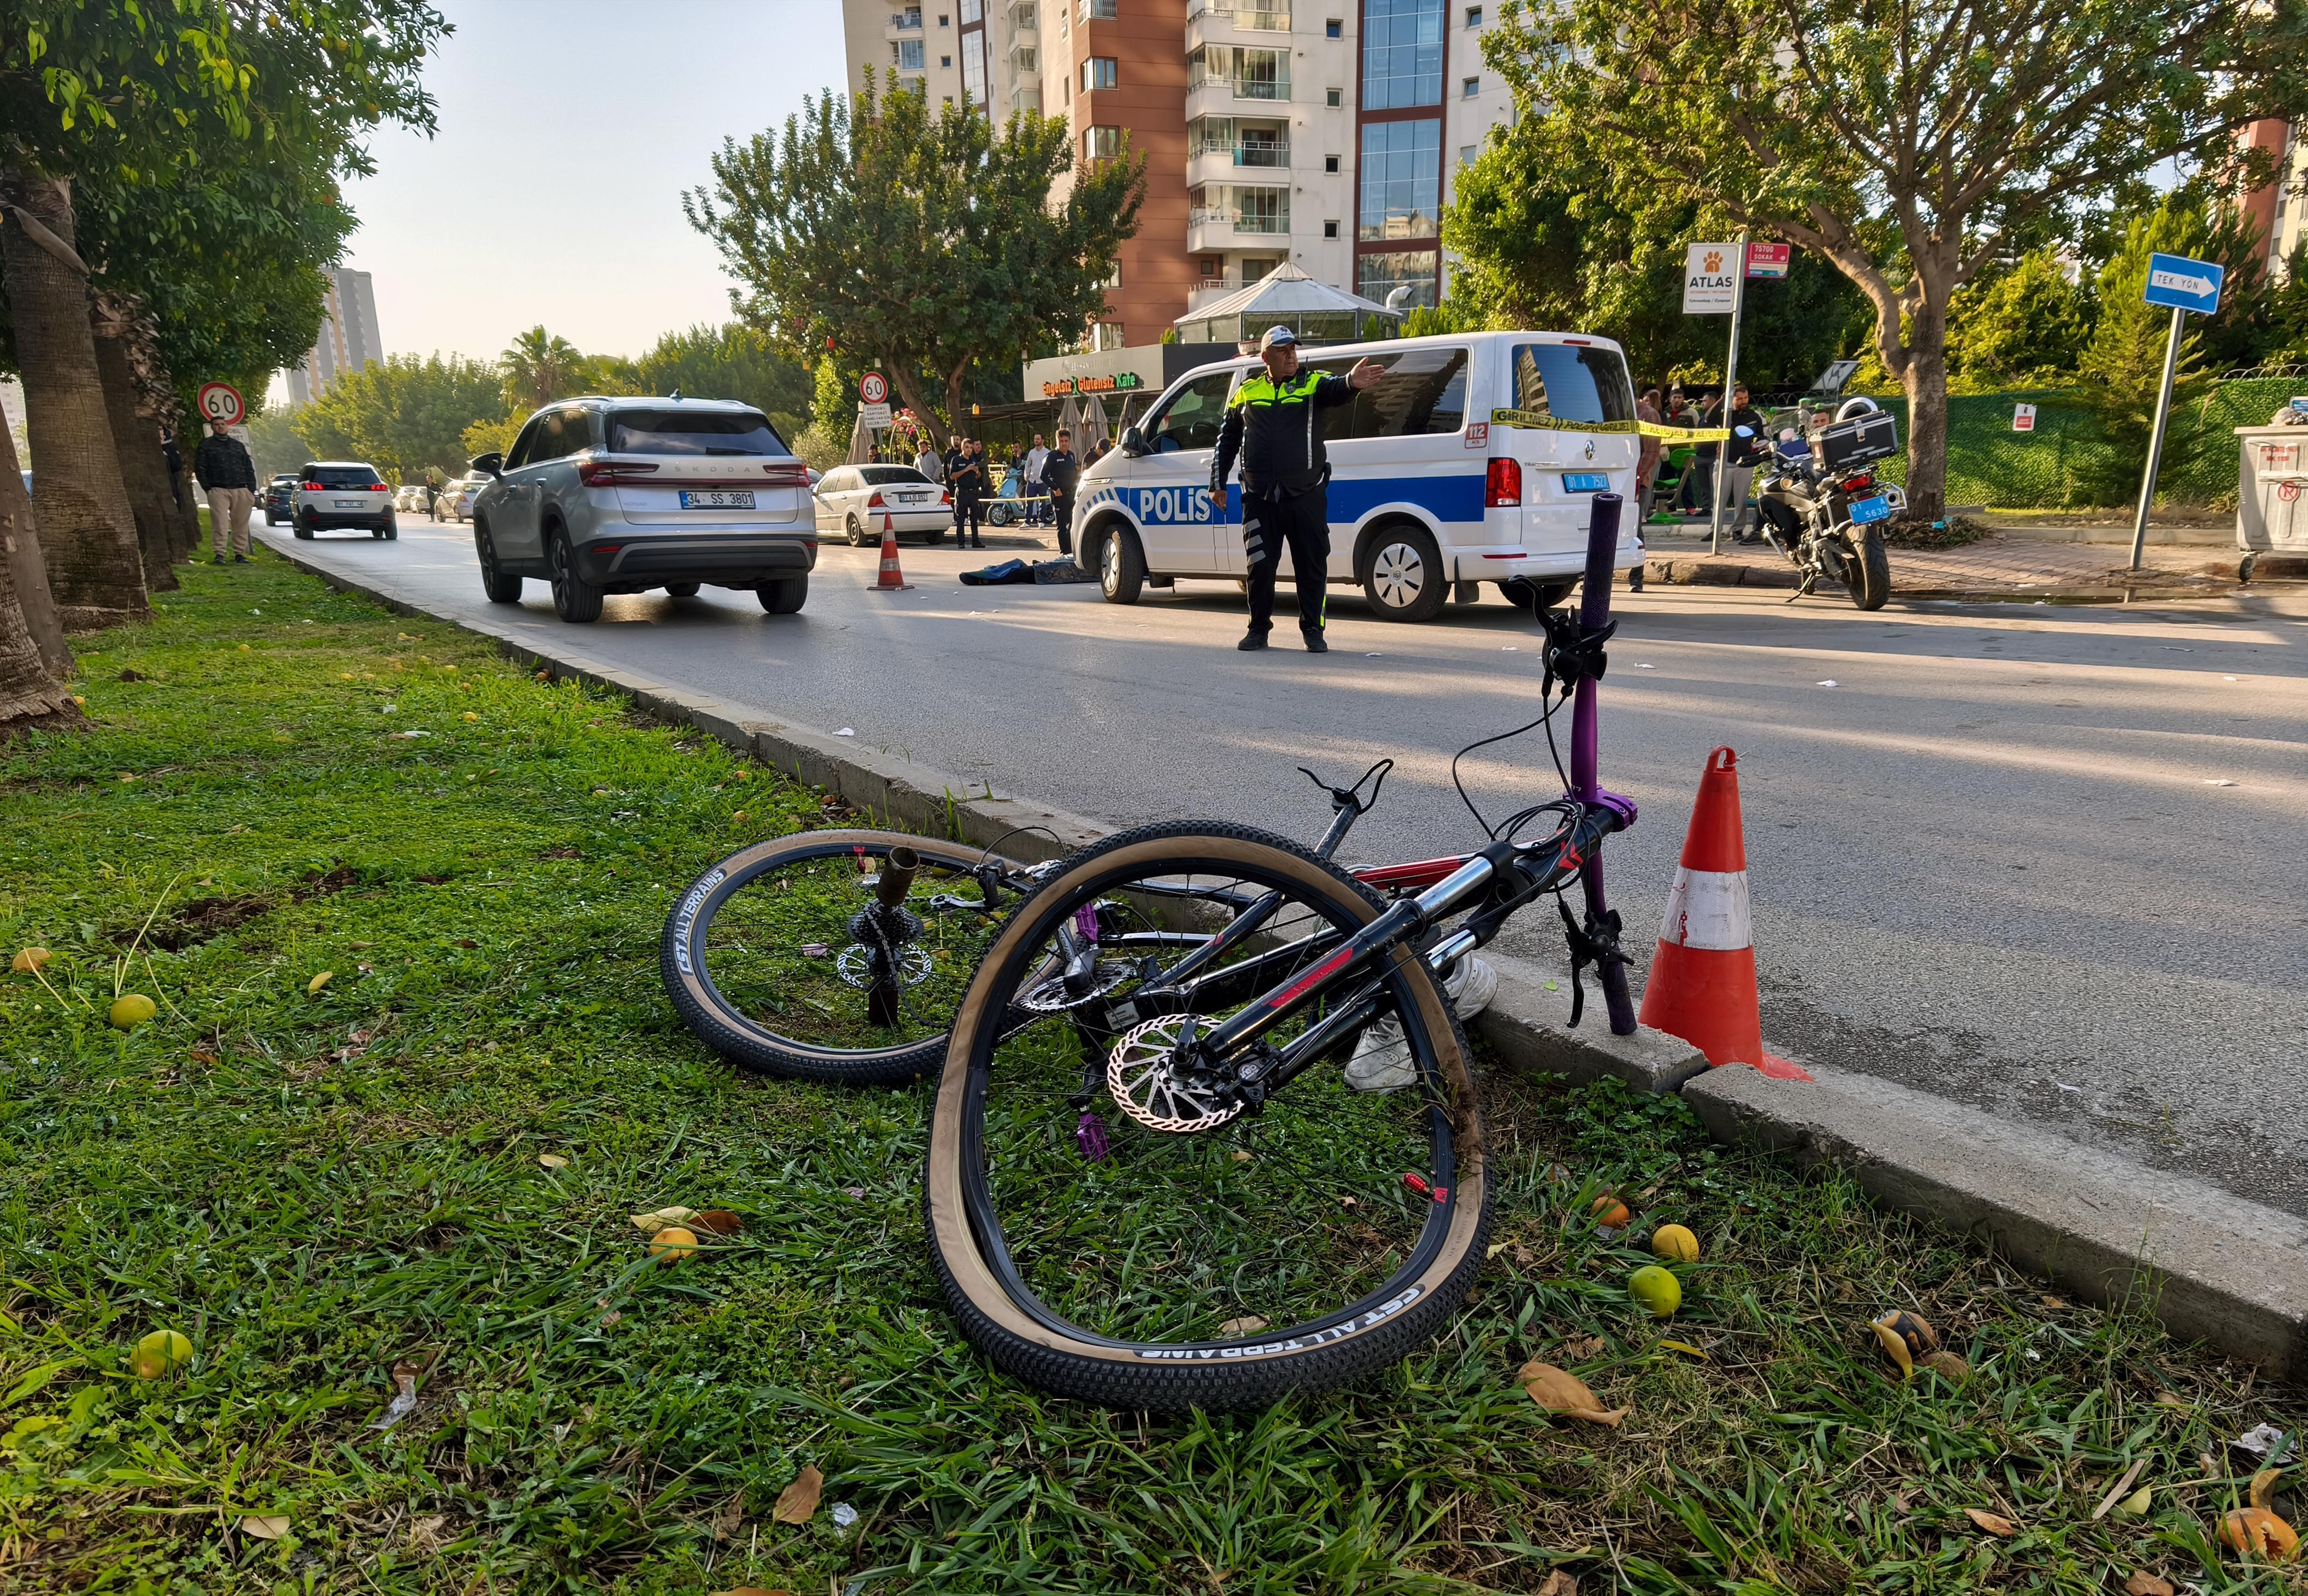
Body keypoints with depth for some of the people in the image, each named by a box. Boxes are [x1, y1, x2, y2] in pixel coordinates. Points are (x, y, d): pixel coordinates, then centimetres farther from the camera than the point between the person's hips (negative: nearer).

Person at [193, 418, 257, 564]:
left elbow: (249, 469, 19)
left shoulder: (238, 445, 21)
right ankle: (219, 554, -9)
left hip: (241, 491, 3)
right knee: (220, 523, -10)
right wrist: (207, 488, -5)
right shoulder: (206, 445, 11)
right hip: (218, 490, -3)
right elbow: (199, 468, 5)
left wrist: (251, 490, 8)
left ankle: (240, 554, 9)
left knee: (241, 524, 2)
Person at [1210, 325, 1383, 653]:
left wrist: (1352, 382, -44)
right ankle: (1259, 629, 19)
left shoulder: (1313, 384, 3)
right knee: (1260, 567, 6)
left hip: (1306, 496, -2)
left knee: (1312, 566, 2)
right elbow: (1227, 438, 20)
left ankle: (1313, 630, 14)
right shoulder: (1247, 393, 11)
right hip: (1259, 499, 2)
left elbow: (1336, 390, -20)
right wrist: (1218, 482, 18)